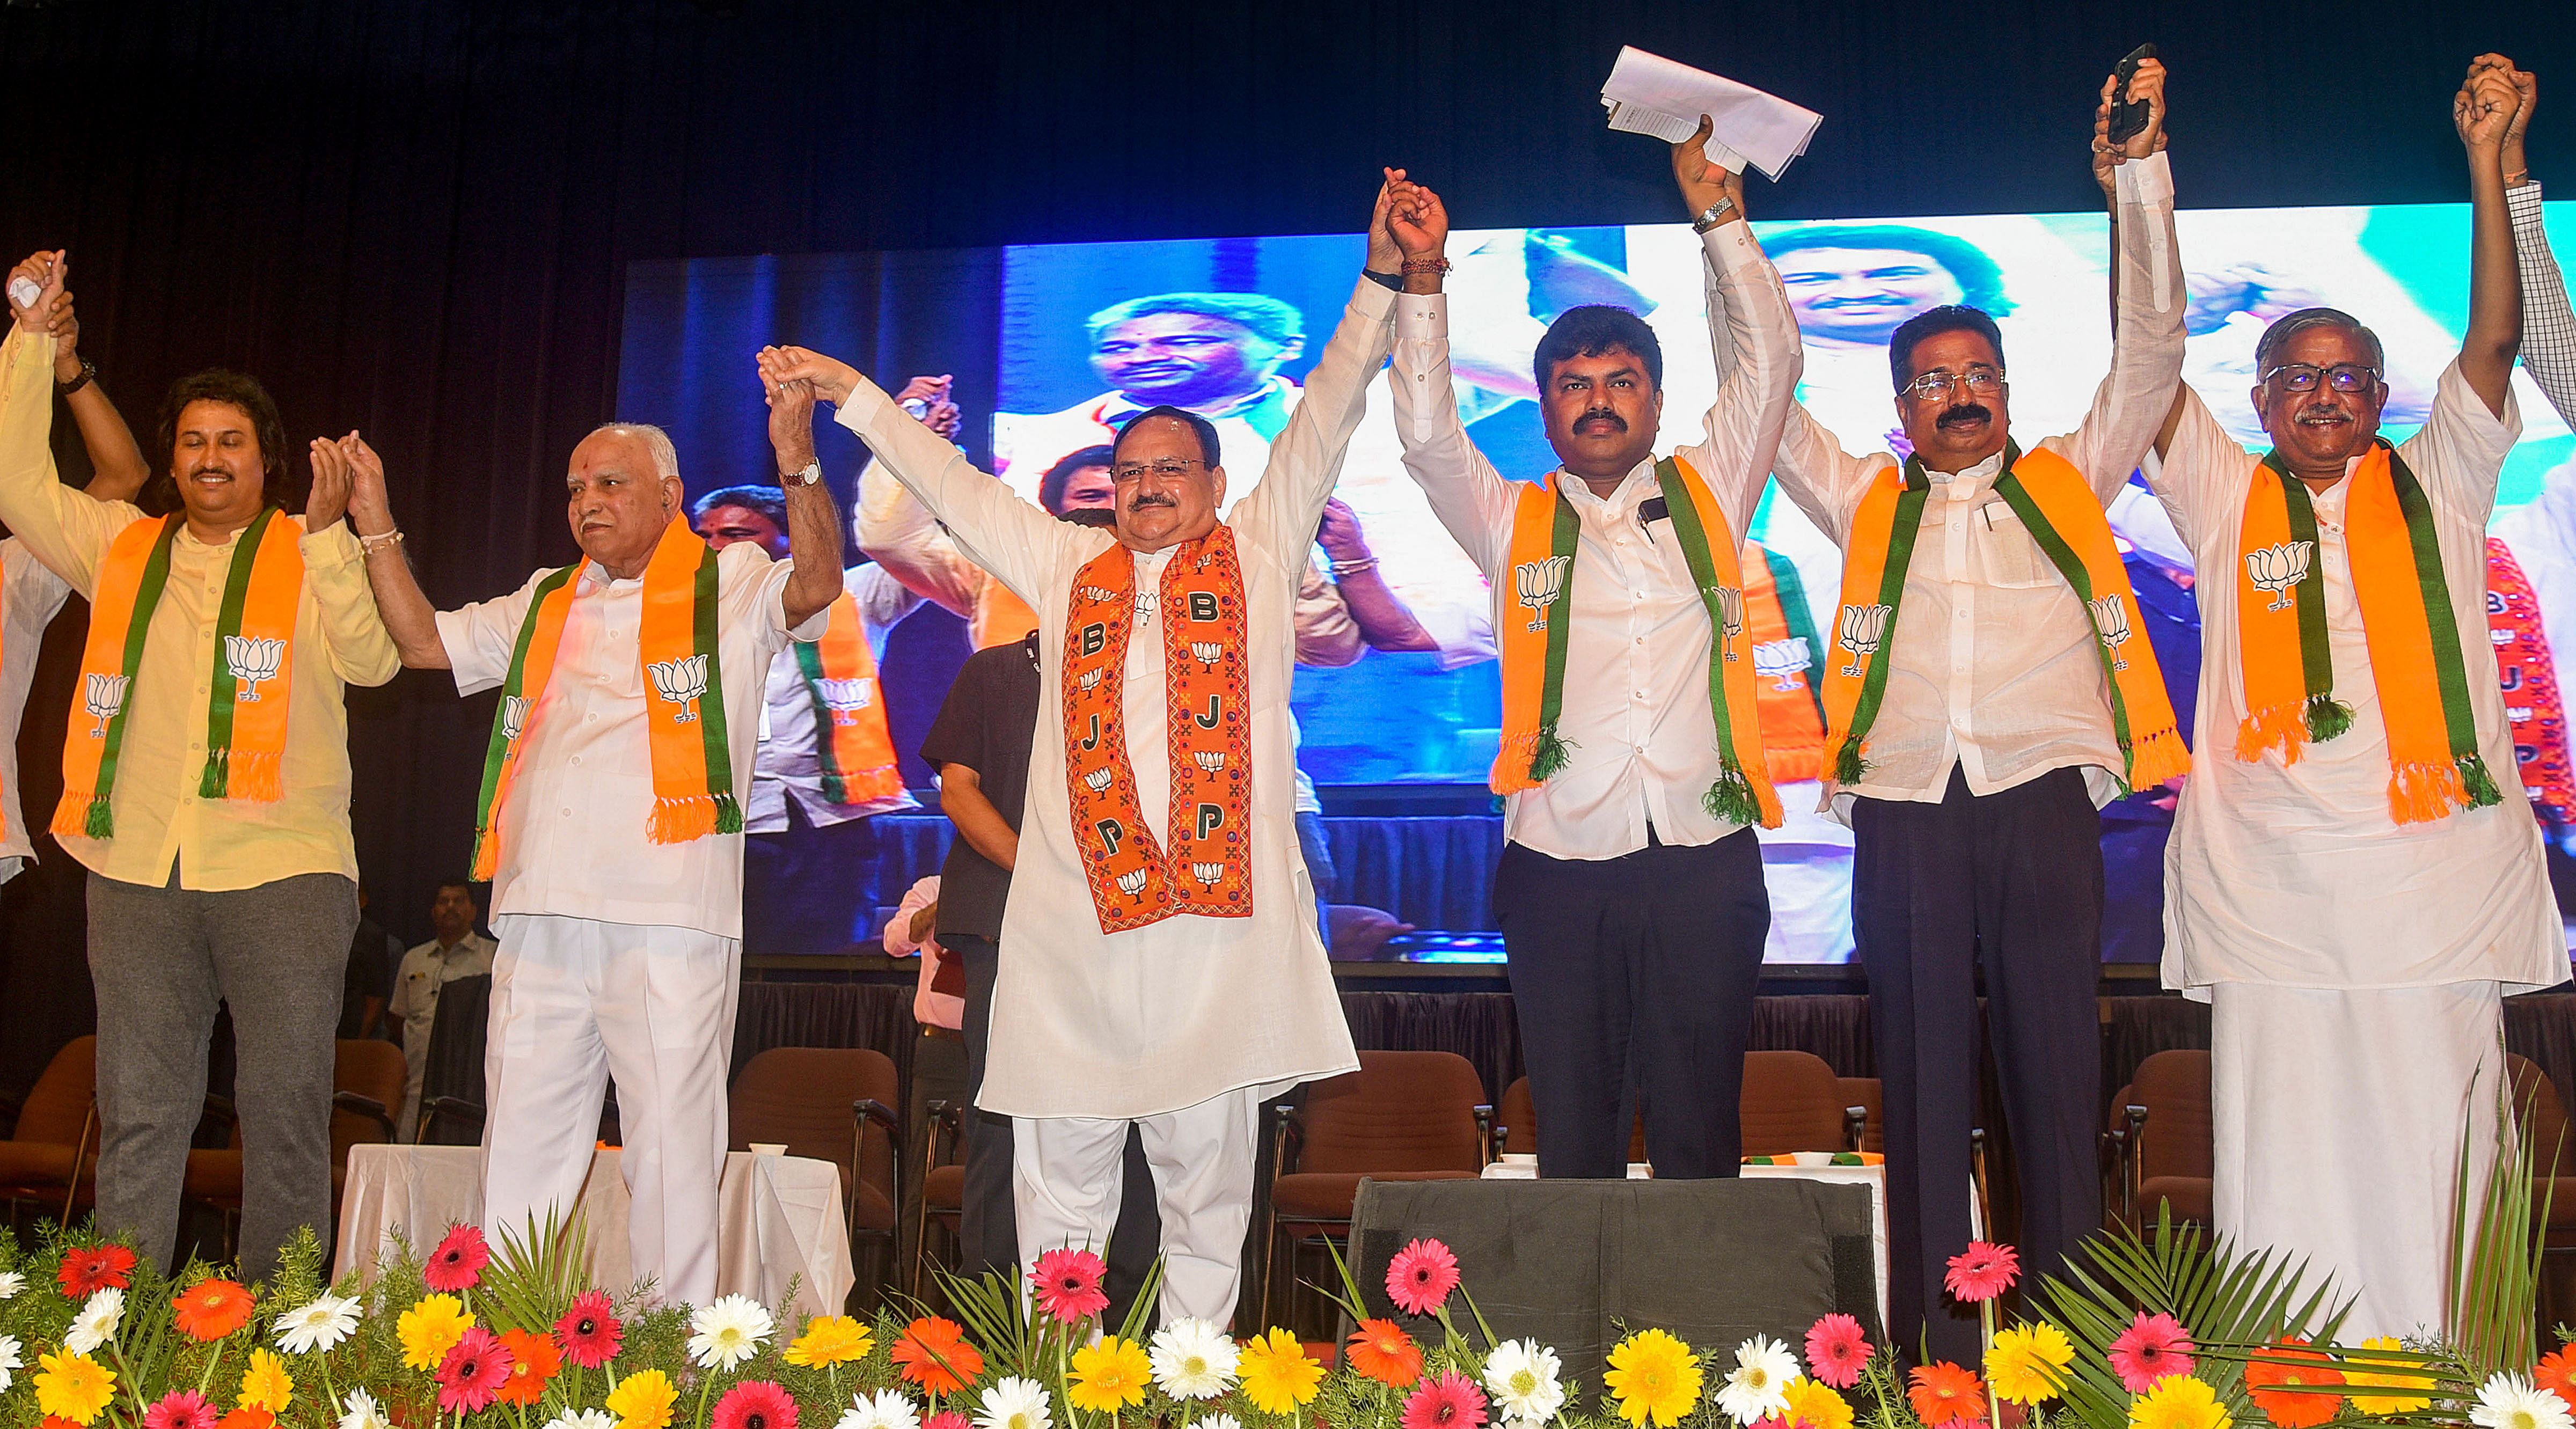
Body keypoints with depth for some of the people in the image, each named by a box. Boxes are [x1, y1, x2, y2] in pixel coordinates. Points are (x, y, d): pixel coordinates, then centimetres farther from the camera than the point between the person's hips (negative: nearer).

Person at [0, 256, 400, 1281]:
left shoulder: (314, 558, 3)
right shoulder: (122, 549, 16)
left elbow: (374, 661, -12)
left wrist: (328, 533, -24)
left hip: (282, 868, -3)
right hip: (138, 871, 3)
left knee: (285, 1110, 0)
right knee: (138, 1115, 7)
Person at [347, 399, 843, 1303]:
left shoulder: (728, 585, 5)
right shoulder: (545, 606, 23)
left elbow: (817, 587, -13)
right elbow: (424, 641, 25)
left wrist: (795, 458, -26)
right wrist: (375, 524, 19)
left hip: (670, 916, -6)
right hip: (541, 918, 6)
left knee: (673, 1147, -2)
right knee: (518, 1151, 10)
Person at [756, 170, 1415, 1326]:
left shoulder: (1256, 555, 13)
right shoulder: (1067, 569, 18)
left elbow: (1322, 423, 8)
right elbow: (948, 483, 24)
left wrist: (1379, 286, 3)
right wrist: (845, 390, 26)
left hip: (1222, 917, -2)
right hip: (1072, 920, 2)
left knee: (1207, 1178, 5)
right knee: (1058, 1180, 5)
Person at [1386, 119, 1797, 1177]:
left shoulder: (1707, 496, 14)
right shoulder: (1514, 524, 12)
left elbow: (1769, 363, 9)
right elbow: (1427, 432, 1)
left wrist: (1717, 214, 7)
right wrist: (1422, 276, -4)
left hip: (1705, 862, 0)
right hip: (1560, 868, 0)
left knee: (1699, 1141, 4)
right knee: (1573, 1145, 4)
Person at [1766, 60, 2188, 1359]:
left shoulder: (2068, 484, 18)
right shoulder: (1865, 503, 18)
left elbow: (2151, 349, 13)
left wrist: (2138, 174, 8)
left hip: (2042, 804, 0)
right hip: (1906, 813, 0)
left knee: (2057, 1081, 0)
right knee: (1923, 1093, 3)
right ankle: (1933, 1354, 8)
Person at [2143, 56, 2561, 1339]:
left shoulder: (2436, 490, 12)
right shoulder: (2226, 501, 10)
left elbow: (2496, 338, 2)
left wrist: (2487, 160, -3)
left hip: (2438, 890, 1)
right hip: (2270, 905, 0)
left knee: (2430, 1181, 2)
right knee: (2285, 1193, 2)